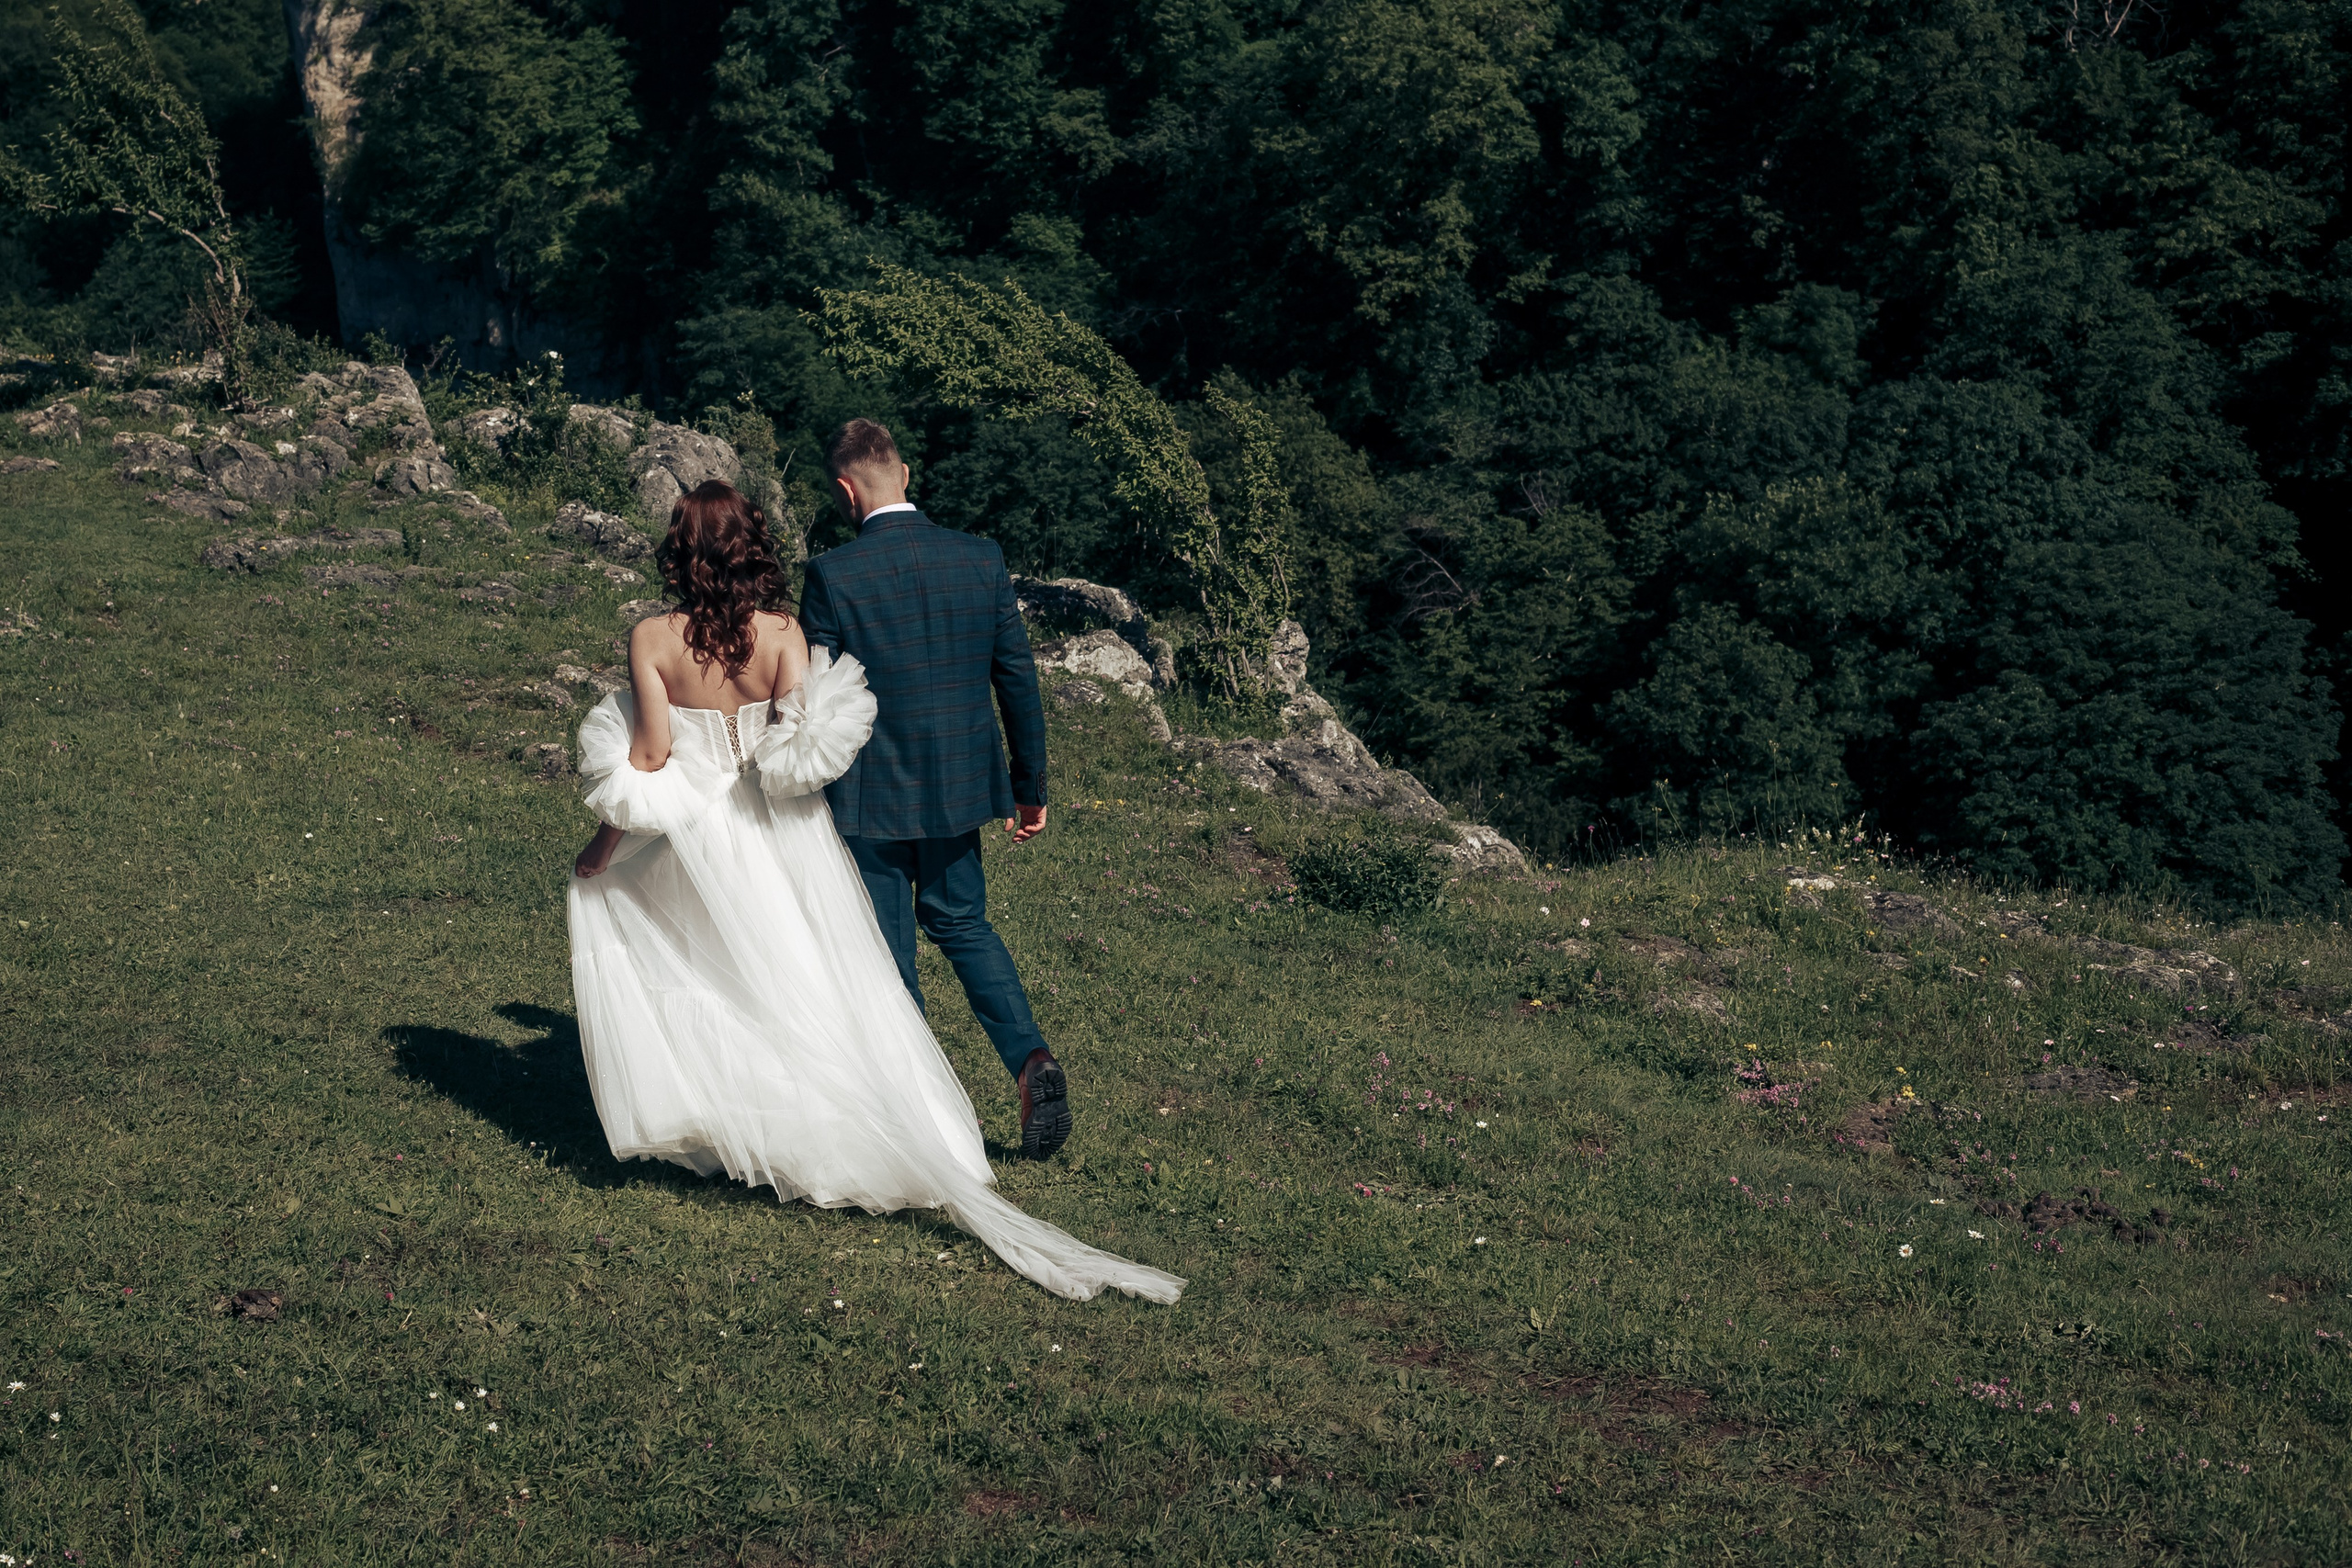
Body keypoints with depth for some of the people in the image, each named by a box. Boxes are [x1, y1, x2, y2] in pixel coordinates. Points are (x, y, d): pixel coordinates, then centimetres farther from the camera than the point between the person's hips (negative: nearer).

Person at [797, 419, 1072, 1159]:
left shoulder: (833, 575, -14)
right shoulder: (981, 559, -3)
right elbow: (1018, 676, 2)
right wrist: (1030, 786, 12)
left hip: (869, 794, -4)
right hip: (959, 788, 4)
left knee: (887, 952, 9)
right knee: (960, 922, 22)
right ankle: (1030, 1058, 5)